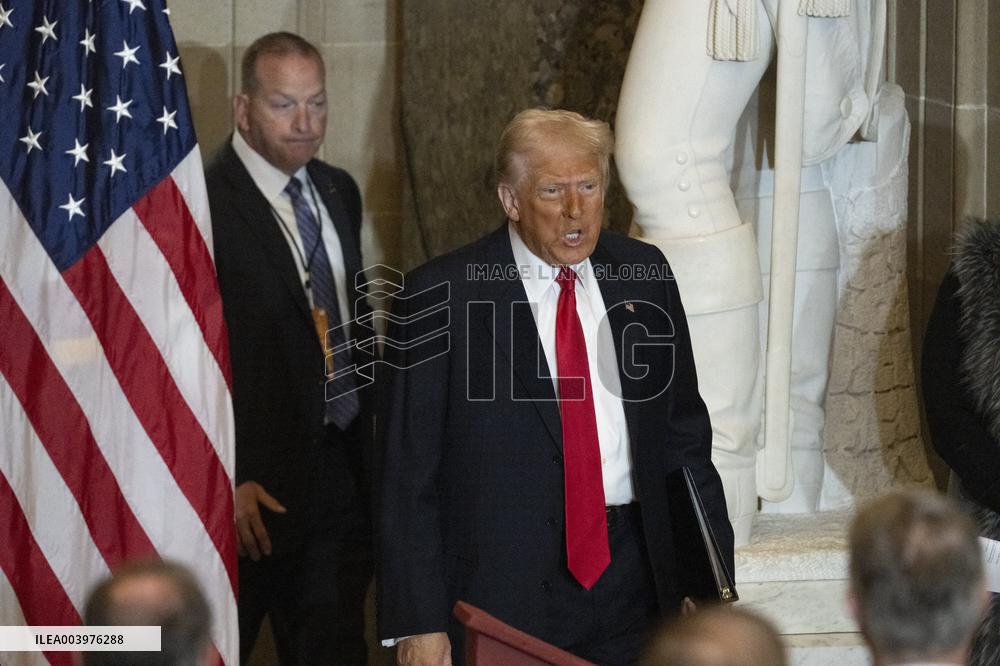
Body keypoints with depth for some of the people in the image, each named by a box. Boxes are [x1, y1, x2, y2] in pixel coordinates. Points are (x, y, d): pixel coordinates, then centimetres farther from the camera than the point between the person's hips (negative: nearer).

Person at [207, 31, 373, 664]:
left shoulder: (340, 192, 11)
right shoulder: (207, 205, -15)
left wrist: (370, 429, 14)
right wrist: (228, 481, -18)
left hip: (346, 464, 7)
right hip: (262, 487, -7)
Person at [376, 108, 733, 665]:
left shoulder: (643, 274, 7)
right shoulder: (442, 296, -6)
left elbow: (684, 432, 13)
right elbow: (410, 474, -6)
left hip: (634, 582, 4)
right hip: (504, 591, -4)